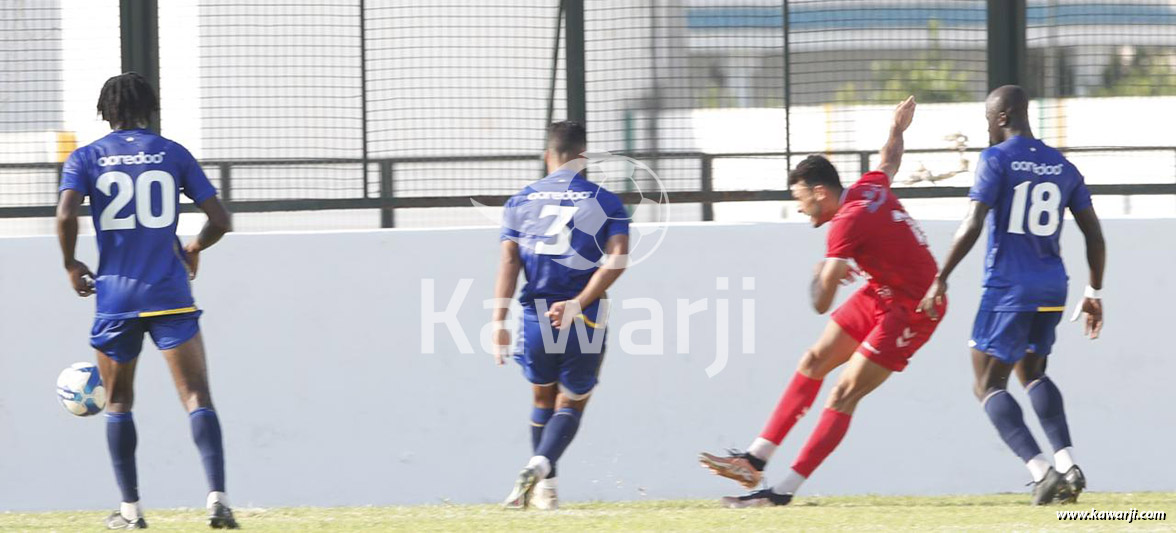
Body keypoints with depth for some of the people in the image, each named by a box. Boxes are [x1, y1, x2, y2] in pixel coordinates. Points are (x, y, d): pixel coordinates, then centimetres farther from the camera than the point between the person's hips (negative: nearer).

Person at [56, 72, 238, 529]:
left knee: (118, 402, 16)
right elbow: (219, 220, 3)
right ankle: (217, 496, -21)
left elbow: (66, 214, -15)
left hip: (115, 296, 0)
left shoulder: (85, 159, 2)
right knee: (196, 397, -4)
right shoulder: (173, 154, 5)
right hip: (170, 295, 0)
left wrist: (71, 265, 2)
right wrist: (194, 249, 23)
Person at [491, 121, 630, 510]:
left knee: (543, 398, 23)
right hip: (584, 323, -1)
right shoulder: (606, 203, 4)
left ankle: (545, 486, 21)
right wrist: (577, 305, -15)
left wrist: (499, 323, -8)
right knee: (571, 404, 10)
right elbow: (616, 259, -11)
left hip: (535, 317, 2)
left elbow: (509, 261, -3)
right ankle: (541, 465, -16)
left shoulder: (521, 201, 7)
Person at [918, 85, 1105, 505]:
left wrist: (941, 279, -10)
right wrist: (1094, 293, 22)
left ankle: (1041, 470, -18)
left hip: (1008, 288, -6)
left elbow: (972, 225, -16)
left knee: (989, 386, 1)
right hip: (1052, 288, 6)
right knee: (1032, 373, 24)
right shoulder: (1063, 167, 11)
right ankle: (1067, 463, 6)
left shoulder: (996, 159, -7)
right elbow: (1094, 236, 13)